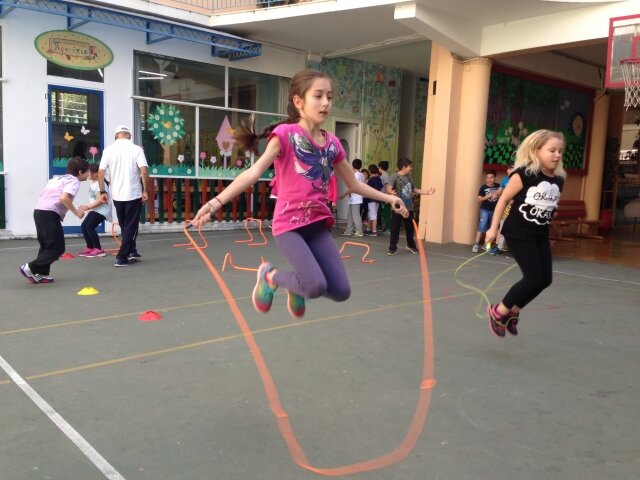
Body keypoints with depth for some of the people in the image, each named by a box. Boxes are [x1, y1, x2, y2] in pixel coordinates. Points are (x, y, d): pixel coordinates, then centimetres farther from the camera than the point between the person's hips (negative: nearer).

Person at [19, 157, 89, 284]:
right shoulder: (74, 181, -1)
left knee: (46, 245, 19)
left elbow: (43, 193, 23)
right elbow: (64, 198, -18)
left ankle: (41, 274, 19)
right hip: (50, 214, -9)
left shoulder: (57, 178, 25)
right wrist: (76, 212, -9)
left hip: (39, 210, 9)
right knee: (57, 248, -2)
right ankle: (30, 268, -8)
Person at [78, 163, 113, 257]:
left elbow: (100, 200, -24)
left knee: (89, 227, -16)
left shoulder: (100, 183, -18)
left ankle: (98, 250, -9)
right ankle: (90, 247, 19)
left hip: (102, 210, -10)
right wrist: (89, 207, 8)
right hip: (95, 209, 10)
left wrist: (88, 207, -25)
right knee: (83, 226, 6)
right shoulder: (92, 183, 12)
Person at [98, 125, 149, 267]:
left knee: (124, 226, 20)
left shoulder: (108, 149, 2)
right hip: (134, 194, -3)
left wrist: (102, 191, 6)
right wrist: (145, 191, -6)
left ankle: (131, 252, 25)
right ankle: (121, 257, 1)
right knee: (131, 226, 4)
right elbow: (144, 171, -14)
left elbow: (100, 172, -2)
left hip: (117, 195, 3)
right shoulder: (136, 149, -5)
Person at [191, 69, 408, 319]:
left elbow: (354, 184, 21)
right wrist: (217, 201, -33)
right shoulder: (286, 133, -9)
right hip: (289, 223, -5)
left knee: (341, 291, -2)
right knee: (317, 287, -21)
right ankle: (270, 276, 10)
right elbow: (254, 172, -20)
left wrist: (389, 198, 22)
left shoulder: (332, 143, 8)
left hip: (318, 223, 6)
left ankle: (297, 287, 29)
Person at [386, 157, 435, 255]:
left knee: (410, 228, 18)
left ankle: (411, 245, 36)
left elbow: (414, 190, 22)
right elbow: (388, 188, -22)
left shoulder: (409, 177, 13)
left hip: (409, 208, 7)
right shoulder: (395, 176, -10)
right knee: (395, 228, -1)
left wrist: (427, 192, 18)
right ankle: (393, 248, 6)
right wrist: (391, 192, -45)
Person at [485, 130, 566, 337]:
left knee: (545, 279, 6)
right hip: (518, 233, -7)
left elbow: (551, 206, 15)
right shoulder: (524, 174, -15)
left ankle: (513, 311, 27)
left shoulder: (558, 180, 3)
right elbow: (504, 199, -9)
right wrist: (493, 228, -8)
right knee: (534, 278, -10)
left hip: (540, 234, 7)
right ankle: (498, 311, 10)